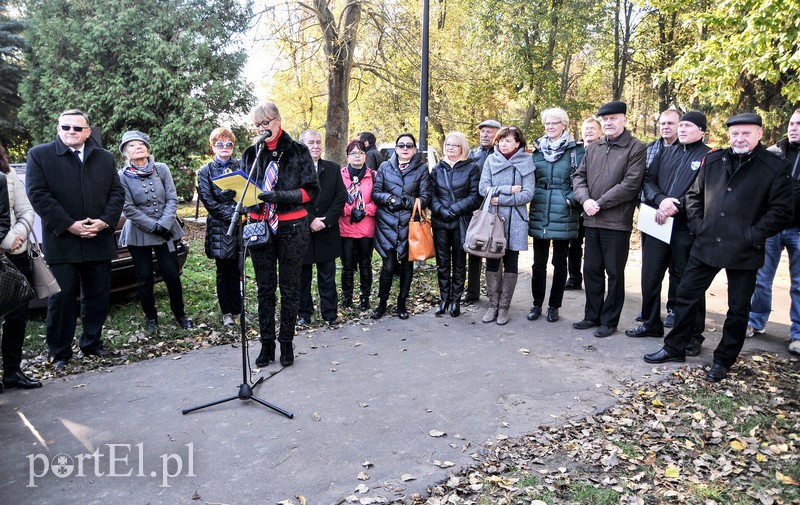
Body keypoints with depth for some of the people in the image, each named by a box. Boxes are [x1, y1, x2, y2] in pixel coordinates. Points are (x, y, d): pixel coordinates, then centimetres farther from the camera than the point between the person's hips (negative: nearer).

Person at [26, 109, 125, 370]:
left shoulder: (105, 158, 12)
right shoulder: (39, 155, 2)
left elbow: (117, 192, 8)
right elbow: (38, 194, -6)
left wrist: (105, 221, -9)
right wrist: (69, 225, -14)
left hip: (99, 240, 3)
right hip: (61, 242, -3)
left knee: (98, 296, 10)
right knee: (62, 299, 2)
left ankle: (92, 344, 25)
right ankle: (60, 353, 13)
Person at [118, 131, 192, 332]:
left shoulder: (162, 169, 0)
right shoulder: (122, 176, -5)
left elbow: (172, 199, -2)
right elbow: (128, 209, -9)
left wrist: (164, 225, -12)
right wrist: (154, 226, -14)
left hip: (165, 231, 1)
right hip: (138, 234, -1)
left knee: (172, 274, 2)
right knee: (145, 278, 6)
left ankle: (180, 314, 19)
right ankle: (151, 318, 22)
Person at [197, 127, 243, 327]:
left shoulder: (241, 166, 9)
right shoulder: (206, 171, 6)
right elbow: (207, 200, -4)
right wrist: (230, 214, -14)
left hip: (240, 223, 1)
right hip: (219, 226, -1)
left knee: (236, 269, 5)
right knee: (223, 271, 6)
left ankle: (237, 309, 16)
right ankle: (227, 312, 16)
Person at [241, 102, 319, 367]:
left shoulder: (297, 151, -1)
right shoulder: (251, 153, 9)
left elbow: (311, 190, -6)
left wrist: (280, 196, -20)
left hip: (291, 227, -3)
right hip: (260, 226, 3)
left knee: (289, 287, 4)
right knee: (265, 287, 7)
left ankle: (286, 343, 16)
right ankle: (266, 343, 17)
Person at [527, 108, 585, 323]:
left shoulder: (575, 150, -1)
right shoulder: (538, 149, 11)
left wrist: (571, 199, -16)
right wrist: (530, 196, 5)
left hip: (563, 214, -3)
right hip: (539, 213, 3)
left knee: (559, 263, 7)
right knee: (539, 262, 8)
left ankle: (554, 306, 19)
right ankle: (537, 304, 20)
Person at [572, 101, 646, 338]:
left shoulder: (636, 148, -5)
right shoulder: (593, 148, 13)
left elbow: (630, 184, -14)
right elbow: (579, 176, 10)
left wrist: (600, 203, -14)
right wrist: (585, 199, -8)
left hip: (617, 222, -6)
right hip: (592, 220, 6)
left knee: (614, 273, 4)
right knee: (591, 269, 13)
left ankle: (609, 321, 17)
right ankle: (592, 316, 27)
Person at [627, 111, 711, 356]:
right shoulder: (666, 152, 16)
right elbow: (648, 179, 7)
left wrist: (677, 205, -19)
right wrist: (661, 200, -10)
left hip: (686, 228, -5)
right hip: (657, 224, 5)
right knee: (650, 276, 11)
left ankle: (693, 335, 16)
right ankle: (651, 324, 28)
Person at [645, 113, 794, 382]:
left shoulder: (774, 168, -5)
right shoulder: (712, 160, 6)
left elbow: (782, 211, -7)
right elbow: (694, 195, 15)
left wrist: (754, 235, -13)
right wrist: (697, 224, 3)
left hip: (743, 253, -3)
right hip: (706, 246, 4)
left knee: (738, 309, 8)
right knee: (686, 295, 8)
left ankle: (723, 361, 24)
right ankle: (675, 348, 23)